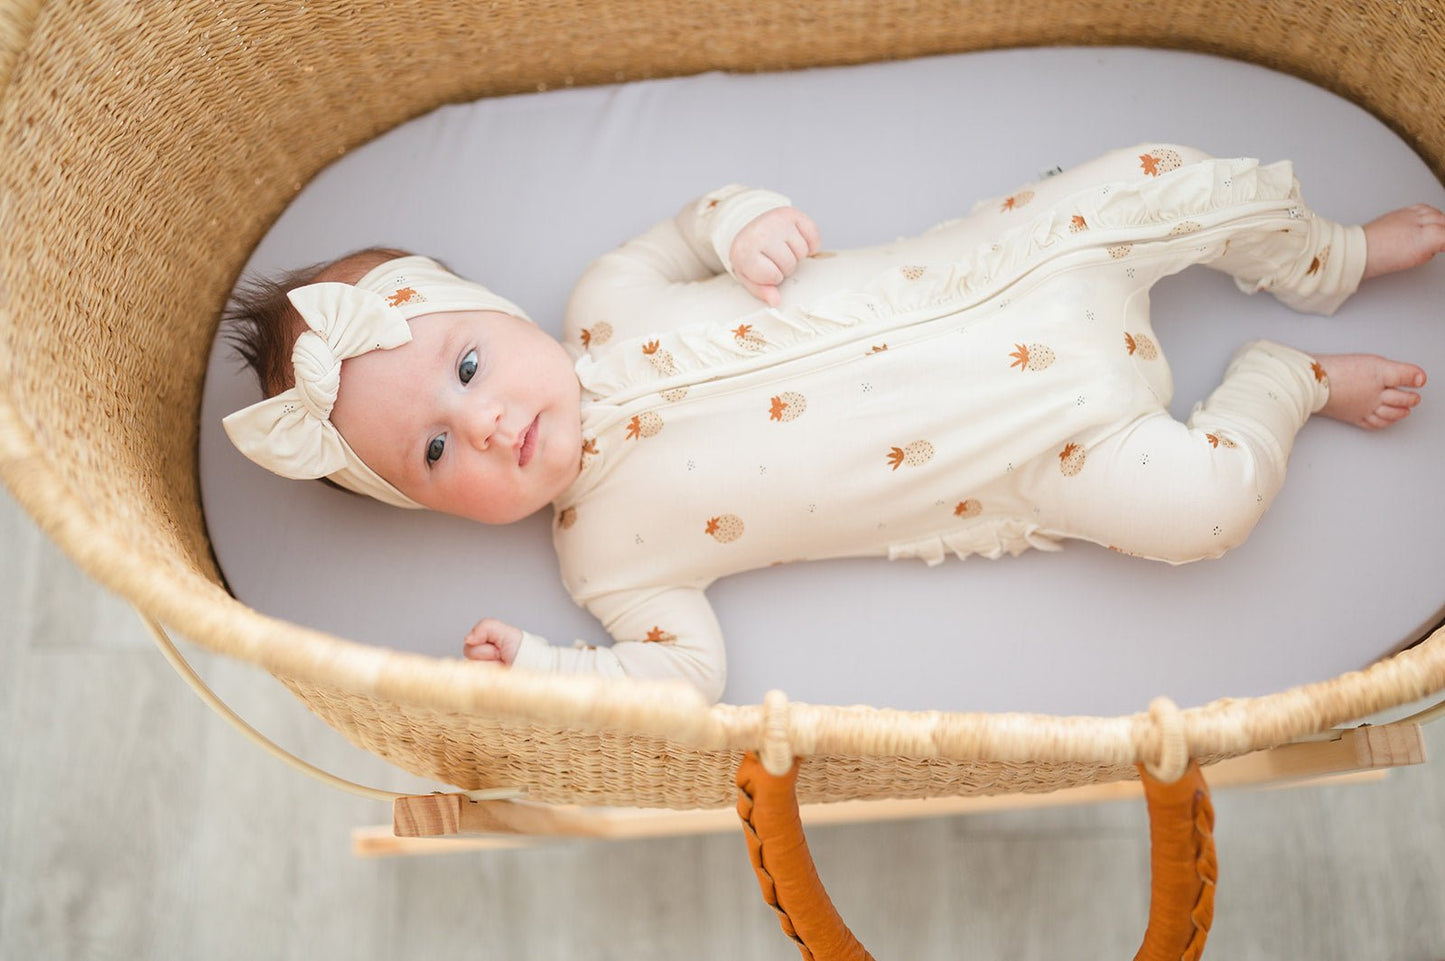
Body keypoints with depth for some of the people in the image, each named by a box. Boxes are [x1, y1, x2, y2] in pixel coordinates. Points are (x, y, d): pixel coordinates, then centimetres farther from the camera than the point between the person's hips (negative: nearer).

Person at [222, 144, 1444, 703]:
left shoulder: (607, 299, -5)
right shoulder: (607, 546, -10)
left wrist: (746, 220, -14)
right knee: (1199, 496, -22)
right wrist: (540, 667, -23)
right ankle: (1287, 385, 12)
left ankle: (1333, 256, 24)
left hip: (978, 276, 3)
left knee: (1166, 180, -8)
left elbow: (695, 223, 9)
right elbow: (688, 665, -12)